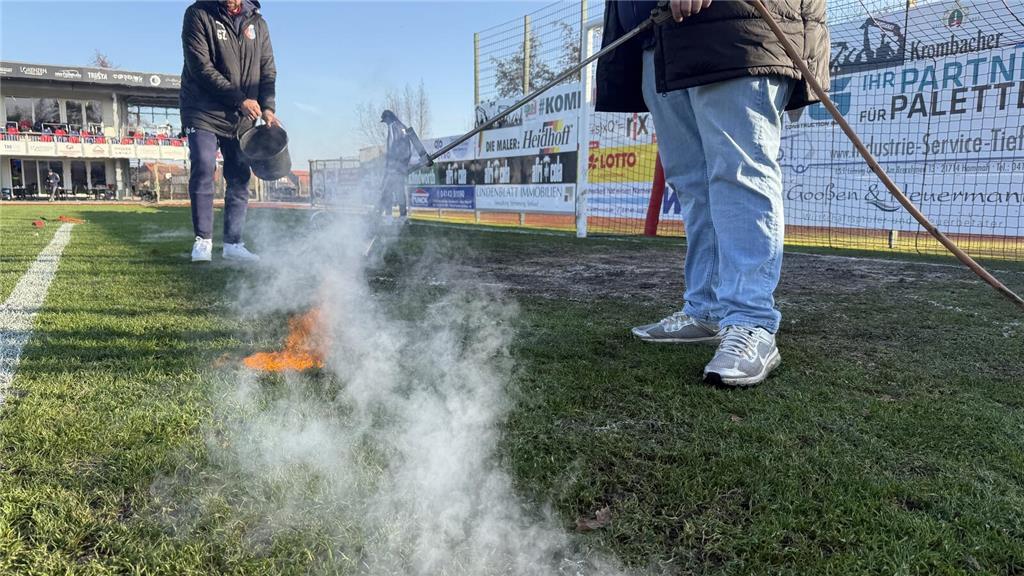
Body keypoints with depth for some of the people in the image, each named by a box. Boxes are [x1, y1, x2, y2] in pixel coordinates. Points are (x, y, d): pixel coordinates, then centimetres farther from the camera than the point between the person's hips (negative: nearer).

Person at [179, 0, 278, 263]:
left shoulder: (257, 23, 7)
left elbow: (268, 70, 7)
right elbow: (201, 67, -14)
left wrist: (267, 107, -10)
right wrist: (240, 99, -18)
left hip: (241, 119, 4)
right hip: (204, 113, -4)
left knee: (240, 178, 3)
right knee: (203, 171, -12)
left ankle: (233, 244, 10)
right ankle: (203, 241, -2)